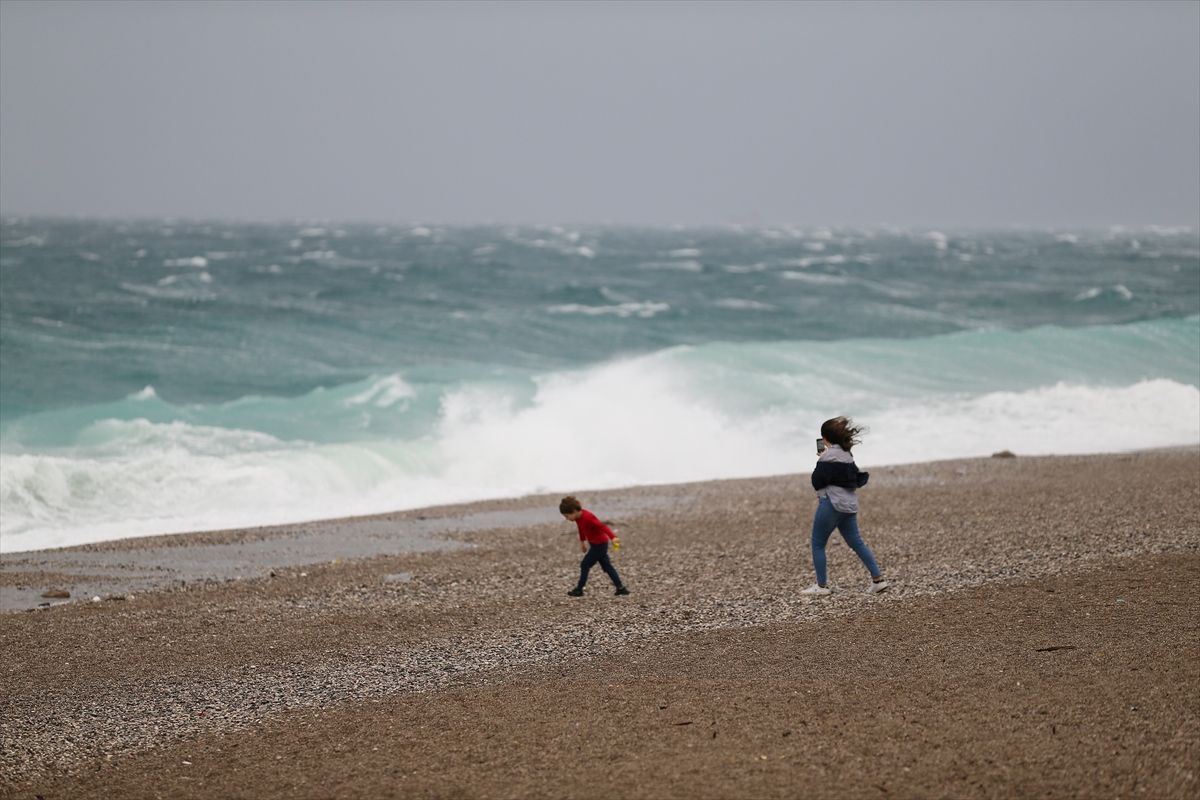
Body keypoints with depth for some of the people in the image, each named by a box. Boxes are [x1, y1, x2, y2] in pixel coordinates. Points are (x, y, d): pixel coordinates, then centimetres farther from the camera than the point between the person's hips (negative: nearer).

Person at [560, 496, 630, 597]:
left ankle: (579, 589, 8)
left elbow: (602, 526, -37)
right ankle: (621, 588, 15)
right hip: (595, 544, 10)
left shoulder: (587, 517, -30)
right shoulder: (578, 517, -1)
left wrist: (613, 537, -49)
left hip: (600, 544, -10)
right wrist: (582, 541, 29)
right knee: (606, 566, 13)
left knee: (585, 565, -3)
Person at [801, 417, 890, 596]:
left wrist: (819, 462, 1)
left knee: (818, 544, 4)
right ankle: (878, 579, 4)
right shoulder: (847, 455, 13)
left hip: (831, 504, -8)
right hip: (849, 504, 8)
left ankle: (821, 585, 4)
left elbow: (817, 482, -15)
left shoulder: (828, 457, -13)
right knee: (857, 542, 11)